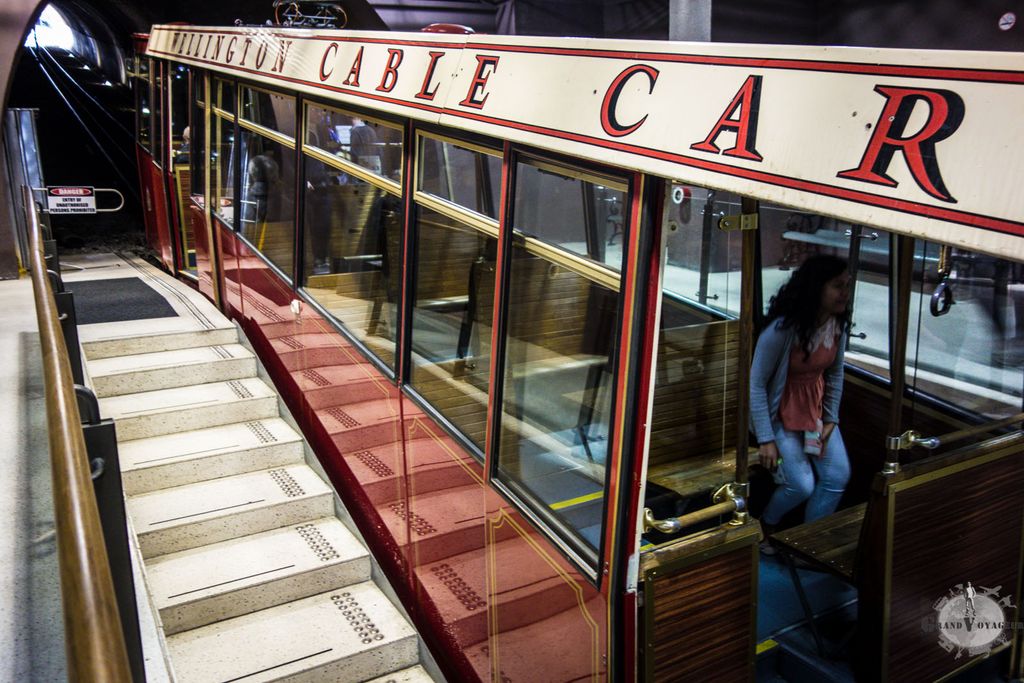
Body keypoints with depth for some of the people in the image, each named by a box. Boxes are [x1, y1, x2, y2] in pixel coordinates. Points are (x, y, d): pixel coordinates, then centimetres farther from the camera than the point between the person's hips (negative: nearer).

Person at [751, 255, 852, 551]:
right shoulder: (782, 329, -27)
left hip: (815, 407, 7)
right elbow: (756, 382, -21)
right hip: (780, 412, -6)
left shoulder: (838, 323, -8)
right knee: (801, 485, -11)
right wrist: (765, 438, -20)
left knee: (838, 476, 0)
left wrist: (831, 418, 2)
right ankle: (765, 527, 21)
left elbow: (835, 373, 7)